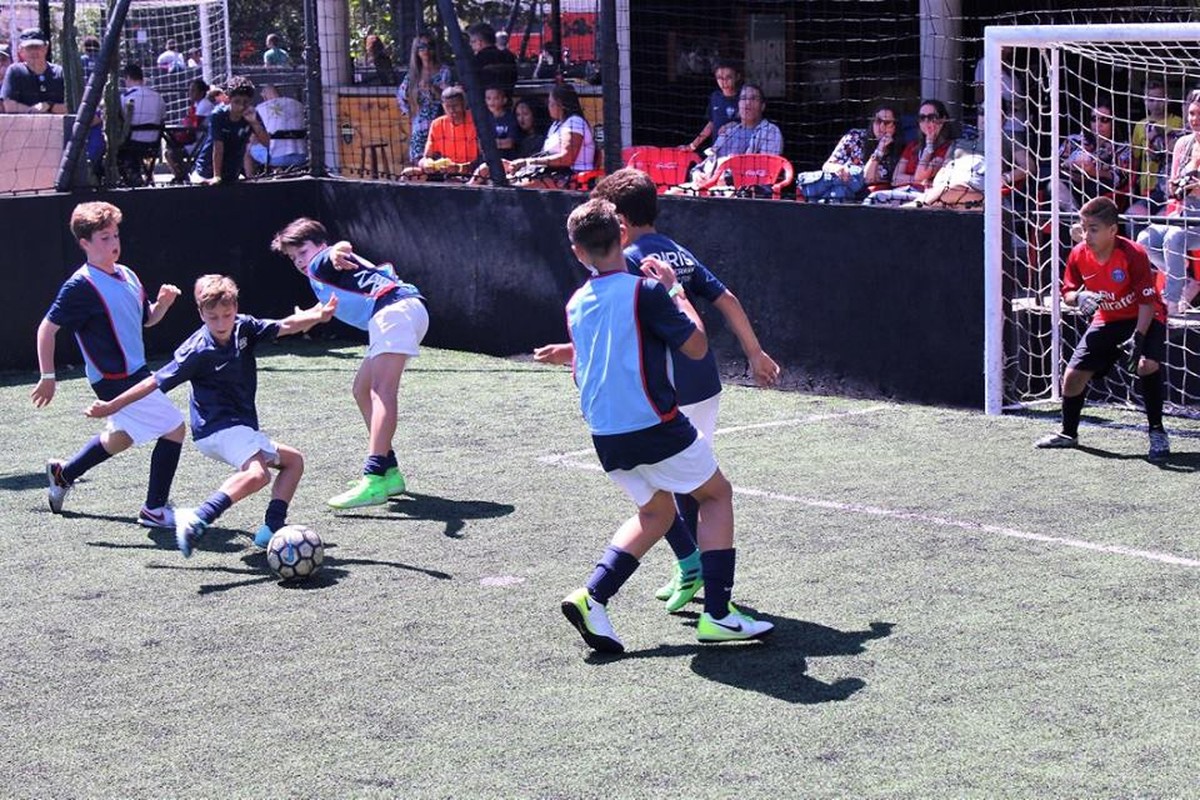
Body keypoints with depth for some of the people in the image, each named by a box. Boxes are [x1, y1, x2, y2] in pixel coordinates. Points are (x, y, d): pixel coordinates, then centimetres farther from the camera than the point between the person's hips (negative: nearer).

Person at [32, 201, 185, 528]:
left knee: (123, 436, 28)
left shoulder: (127, 276, 8)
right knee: (173, 428, -8)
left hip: (133, 373, 9)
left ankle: (63, 474, 45)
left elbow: (146, 318, 21)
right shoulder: (81, 286, -16)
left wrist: (162, 302, 0)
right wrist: (48, 377, -14)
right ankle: (155, 510, 3)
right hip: (116, 379, -9)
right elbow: (48, 329, -14)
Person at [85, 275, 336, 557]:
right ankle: (197, 520, -45)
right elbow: (156, 382, -10)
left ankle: (273, 527, 1)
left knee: (294, 461, 18)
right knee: (257, 474, -33)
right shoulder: (198, 351, -14)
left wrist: (315, 316, -22)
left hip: (242, 427, 9)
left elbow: (285, 326, -3)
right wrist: (112, 406, -6)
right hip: (217, 427, -9)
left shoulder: (244, 327, 3)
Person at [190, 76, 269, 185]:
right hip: (208, 170, -3)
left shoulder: (251, 115, -10)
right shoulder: (218, 115, -20)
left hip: (232, 174, 3)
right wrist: (217, 177, -28)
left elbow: (266, 142, -17)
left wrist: (254, 122, -32)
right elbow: (218, 147, -25)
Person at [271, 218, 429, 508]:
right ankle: (390, 472, 18)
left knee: (382, 392, -22)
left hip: (395, 309, -10)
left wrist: (336, 254, -41)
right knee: (362, 390, 18)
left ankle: (374, 480, -36)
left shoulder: (321, 264, 8)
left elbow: (344, 246, -17)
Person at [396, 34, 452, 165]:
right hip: (419, 127, 3)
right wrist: (408, 112, 18)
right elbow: (400, 95, 27)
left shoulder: (443, 71, 4)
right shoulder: (413, 74, 14)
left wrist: (432, 87, -21)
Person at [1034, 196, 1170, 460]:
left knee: (1147, 365, -32)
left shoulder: (1133, 254, -27)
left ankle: (1157, 433, -15)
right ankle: (1068, 434, 26)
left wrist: (1137, 338, -33)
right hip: (1107, 320, 5)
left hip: (1142, 319, -5)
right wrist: (1078, 297, -24)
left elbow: (1147, 301, -25)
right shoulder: (1079, 255, -12)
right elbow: (1068, 292, 1)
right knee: (1073, 375, 1)